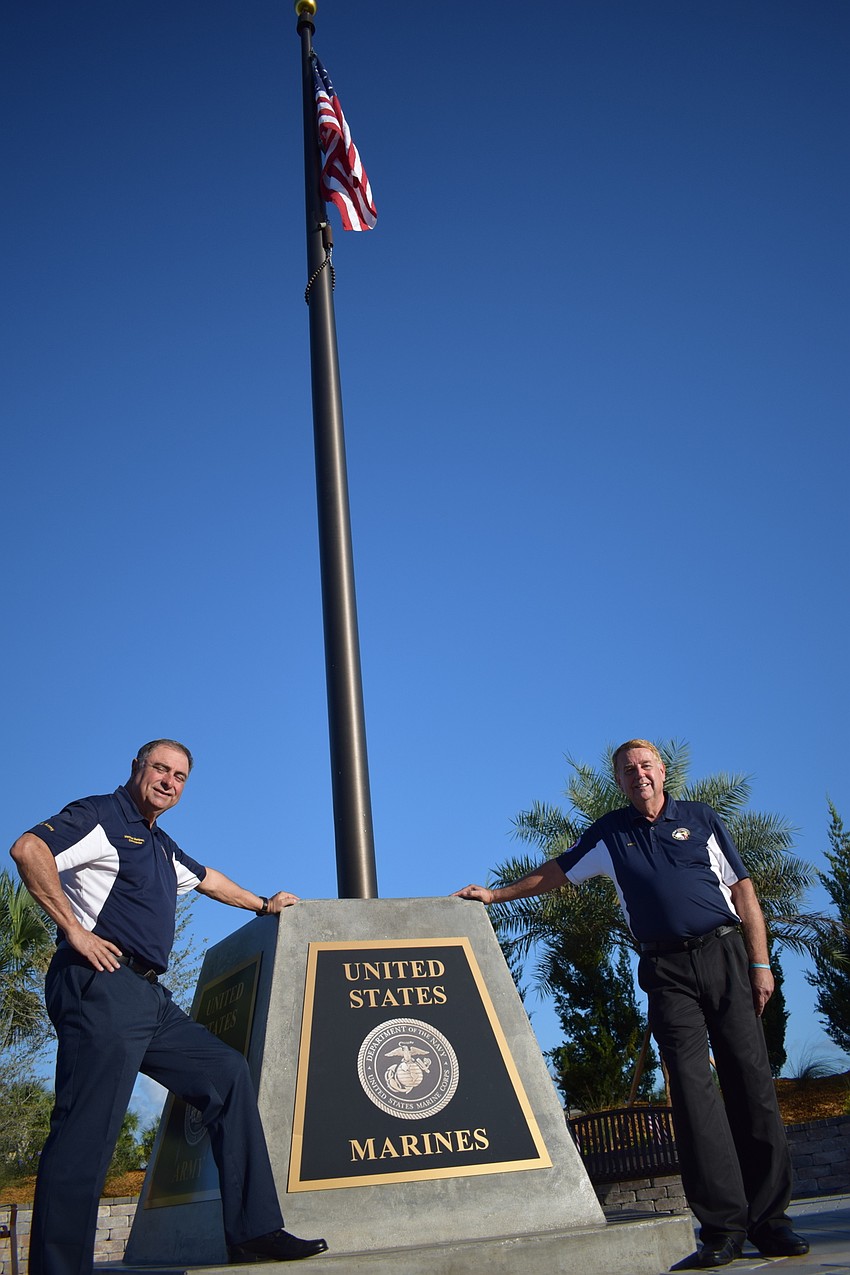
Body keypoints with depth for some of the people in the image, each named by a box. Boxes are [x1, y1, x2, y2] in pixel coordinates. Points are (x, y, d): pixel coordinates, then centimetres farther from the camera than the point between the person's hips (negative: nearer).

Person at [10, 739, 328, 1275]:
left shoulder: (161, 844, 25)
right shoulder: (101, 816, -1)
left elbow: (206, 878, 43)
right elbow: (28, 850, -17)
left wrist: (263, 904, 51)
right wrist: (74, 930, -17)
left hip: (150, 998, 9)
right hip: (102, 988, -9)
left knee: (228, 1072, 5)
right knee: (87, 1131, -13)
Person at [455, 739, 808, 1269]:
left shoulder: (702, 819, 9)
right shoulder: (610, 833, 12)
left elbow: (743, 890, 8)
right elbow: (555, 872, 22)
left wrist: (761, 962, 0)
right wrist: (494, 895, 21)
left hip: (724, 954, 0)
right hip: (667, 971, 0)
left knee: (752, 1082, -4)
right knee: (692, 1089, -8)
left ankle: (769, 1219, 5)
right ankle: (723, 1227, -5)